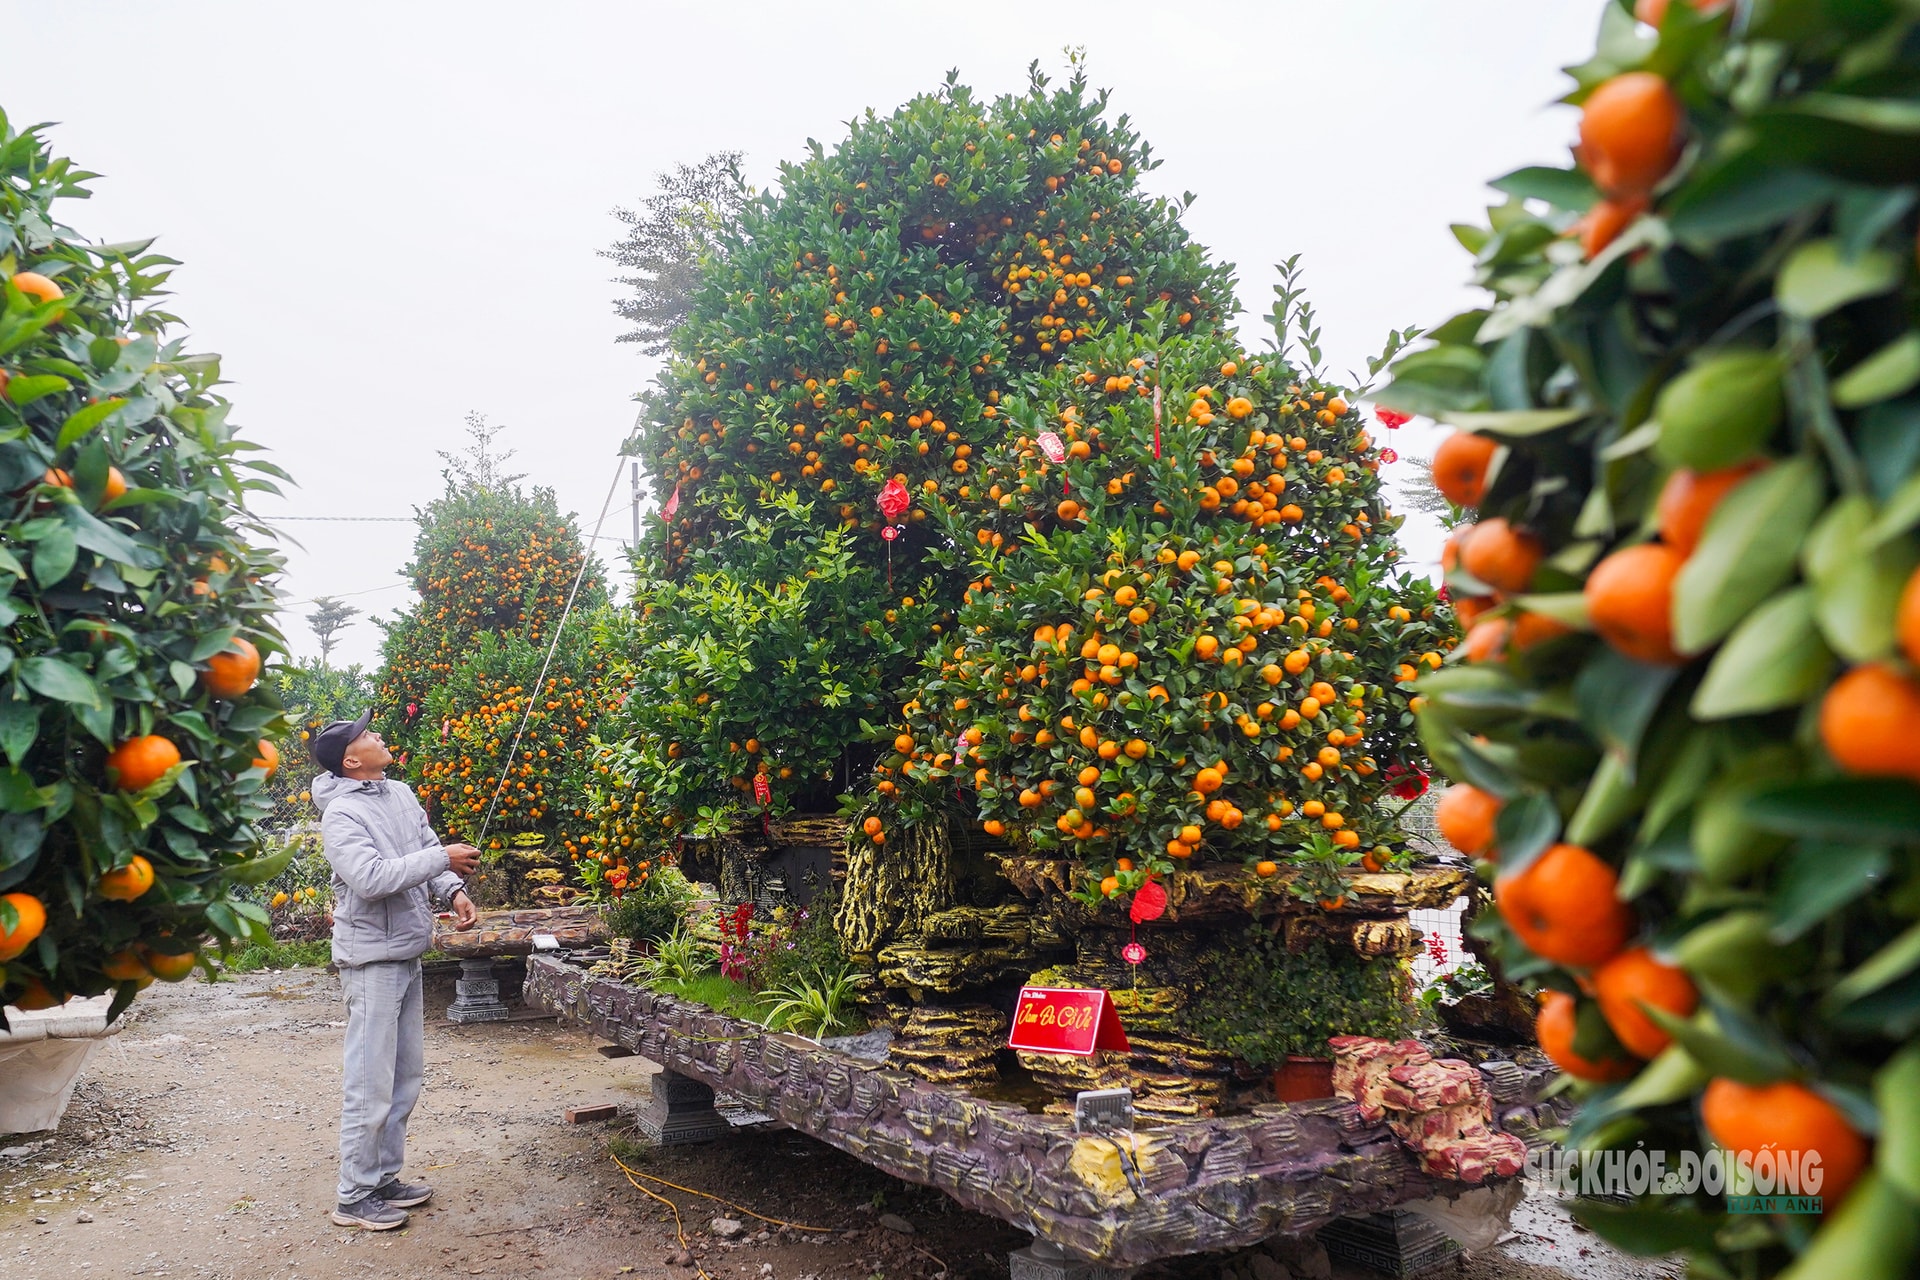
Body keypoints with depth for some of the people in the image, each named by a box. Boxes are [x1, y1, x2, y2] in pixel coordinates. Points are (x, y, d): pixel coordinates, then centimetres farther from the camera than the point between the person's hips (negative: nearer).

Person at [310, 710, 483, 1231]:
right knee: (370, 1083, -2)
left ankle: (383, 1177, 28)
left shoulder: (401, 794, 9)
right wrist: (442, 859, -22)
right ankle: (355, 1197, 9)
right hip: (372, 959, -8)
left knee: (407, 1074, 16)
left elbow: (430, 852, 12)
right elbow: (371, 878, -27)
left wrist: (454, 891, -6)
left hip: (407, 954, 9)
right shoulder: (341, 814, -15)